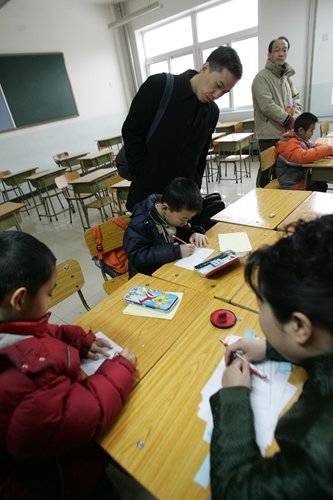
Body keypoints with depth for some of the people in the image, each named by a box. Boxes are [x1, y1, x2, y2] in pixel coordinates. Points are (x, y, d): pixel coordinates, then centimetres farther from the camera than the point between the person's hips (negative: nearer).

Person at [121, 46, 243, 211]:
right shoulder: (159, 86, -9)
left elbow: (200, 157, 12)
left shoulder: (212, 112, 5)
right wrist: (143, 179, -10)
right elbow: (131, 132, -9)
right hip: (148, 193, -4)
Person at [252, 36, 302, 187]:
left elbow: (296, 101, 17)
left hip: (286, 133, 7)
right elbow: (267, 106, -17)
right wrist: (289, 120, -12)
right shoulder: (262, 77, -6)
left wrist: (295, 119, -4)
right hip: (269, 134, -7)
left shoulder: (287, 77, 19)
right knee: (267, 169, -4)